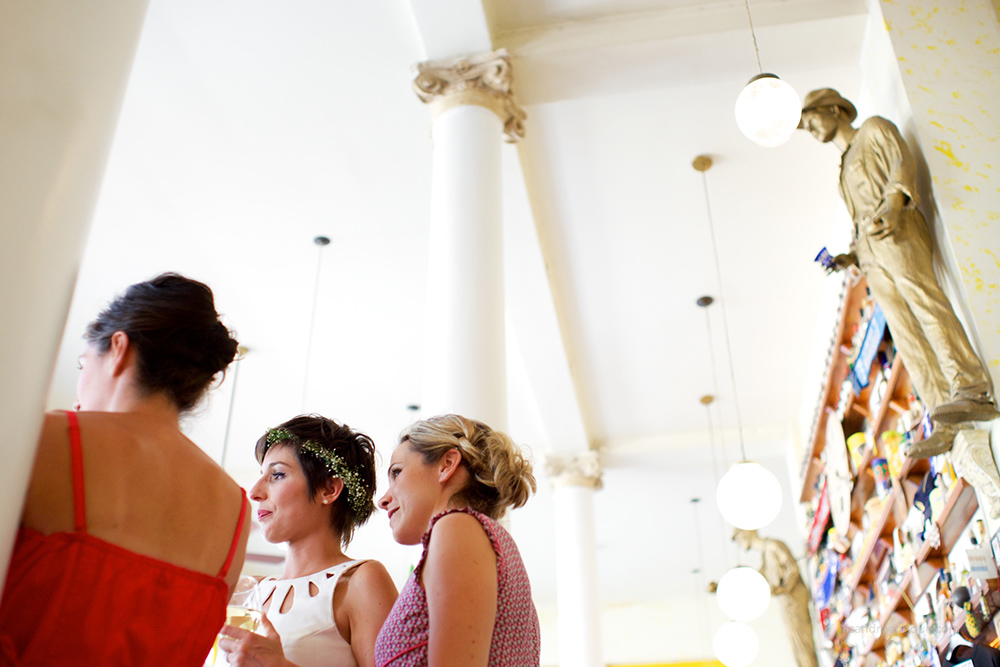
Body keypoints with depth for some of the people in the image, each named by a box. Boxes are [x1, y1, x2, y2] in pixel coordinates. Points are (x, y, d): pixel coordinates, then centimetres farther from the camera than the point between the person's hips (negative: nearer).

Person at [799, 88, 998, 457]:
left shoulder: (874, 129, 16)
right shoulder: (846, 167, 36)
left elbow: (903, 163, -4)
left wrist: (892, 204, -23)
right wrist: (852, 256, 17)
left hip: (896, 232, -6)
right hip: (871, 251, 6)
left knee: (919, 293, -31)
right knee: (906, 335, -9)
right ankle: (944, 425, -20)